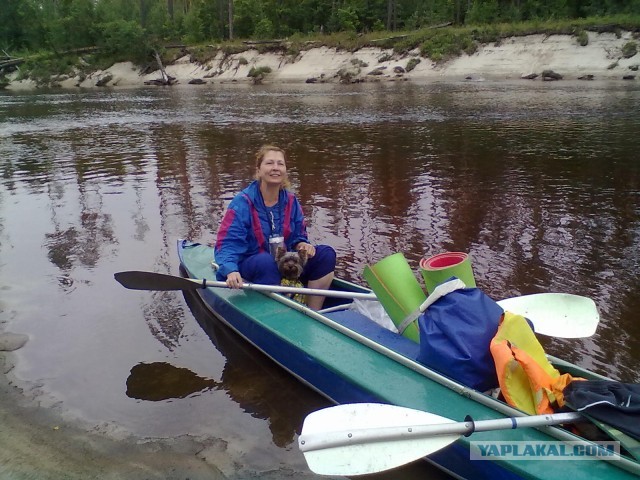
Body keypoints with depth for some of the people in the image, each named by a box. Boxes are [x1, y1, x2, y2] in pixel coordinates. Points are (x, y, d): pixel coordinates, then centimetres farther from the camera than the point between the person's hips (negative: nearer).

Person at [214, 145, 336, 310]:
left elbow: (298, 237, 12)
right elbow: (227, 244, -20)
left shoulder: (291, 201, 3)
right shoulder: (242, 203, -15)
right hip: (251, 265, -5)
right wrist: (231, 271, -40)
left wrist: (302, 245, -13)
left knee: (326, 254, -12)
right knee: (266, 261, -39)